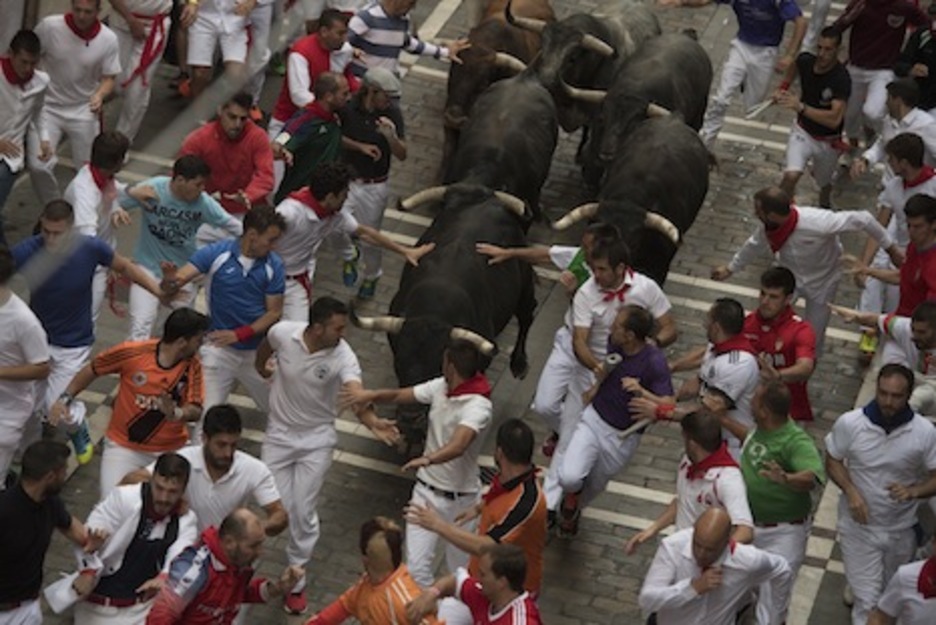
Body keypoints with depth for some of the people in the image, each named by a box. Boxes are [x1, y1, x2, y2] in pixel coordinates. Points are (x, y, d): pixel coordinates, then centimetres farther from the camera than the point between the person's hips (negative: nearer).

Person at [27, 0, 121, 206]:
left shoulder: (108, 39, -12)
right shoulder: (49, 26, -16)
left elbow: (109, 77, -3)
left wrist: (100, 95, -24)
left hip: (84, 111, 1)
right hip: (48, 107, -1)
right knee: (38, 165, -14)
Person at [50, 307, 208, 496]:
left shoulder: (192, 365, -7)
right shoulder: (132, 352, -14)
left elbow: (195, 410, -10)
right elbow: (92, 370, 0)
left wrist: (176, 413, -31)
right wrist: (65, 399, -7)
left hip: (170, 450, 3)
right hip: (124, 445, -2)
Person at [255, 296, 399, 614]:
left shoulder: (343, 356, -25)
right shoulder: (283, 333, -20)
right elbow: (266, 346, 7)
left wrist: (373, 421, -63)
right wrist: (261, 367, 27)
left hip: (317, 439, -1)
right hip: (279, 432, 1)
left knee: (303, 512, 2)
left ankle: (296, 579, 20)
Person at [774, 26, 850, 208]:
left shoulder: (841, 79, -31)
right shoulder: (805, 61, -16)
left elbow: (834, 119, -41)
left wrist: (801, 107, -47)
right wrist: (783, 88, 4)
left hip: (828, 141, -2)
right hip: (803, 131, 2)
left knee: (824, 183, 24)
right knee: (791, 176, -25)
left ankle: (824, 206, 59)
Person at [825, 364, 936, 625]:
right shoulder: (849, 423, -19)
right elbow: (833, 461, -3)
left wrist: (914, 491, -30)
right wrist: (851, 492, -20)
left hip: (901, 529, 2)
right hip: (859, 526, -2)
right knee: (868, 600, -4)